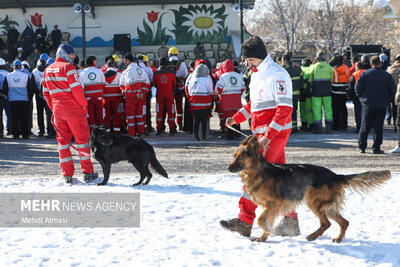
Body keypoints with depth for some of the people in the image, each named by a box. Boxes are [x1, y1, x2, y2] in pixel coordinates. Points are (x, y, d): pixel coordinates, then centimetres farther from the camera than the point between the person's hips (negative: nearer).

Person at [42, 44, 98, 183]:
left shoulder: (48, 70, 12)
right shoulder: (68, 67, -10)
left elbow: (46, 92, 16)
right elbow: (76, 88, -16)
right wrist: (84, 105, -6)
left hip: (58, 109, 6)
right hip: (74, 109, -6)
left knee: (63, 140, 9)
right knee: (82, 139, 3)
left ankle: (67, 175, 7)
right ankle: (88, 173, 4)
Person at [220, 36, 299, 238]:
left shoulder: (276, 74, -15)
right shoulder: (257, 73, 16)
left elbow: (285, 108, -20)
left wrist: (268, 135, -26)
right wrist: (237, 117, 13)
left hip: (275, 133, -10)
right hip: (264, 133, 10)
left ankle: (245, 221, -11)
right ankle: (290, 221, 16)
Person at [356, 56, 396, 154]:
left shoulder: (365, 74, -4)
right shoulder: (387, 76, -2)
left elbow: (358, 88, -6)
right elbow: (393, 90, 1)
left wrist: (361, 97, 10)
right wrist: (387, 100, 14)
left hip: (367, 104, 0)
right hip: (382, 105, 0)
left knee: (365, 127, 9)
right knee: (378, 127, 5)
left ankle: (362, 147, 10)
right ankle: (376, 148, 3)